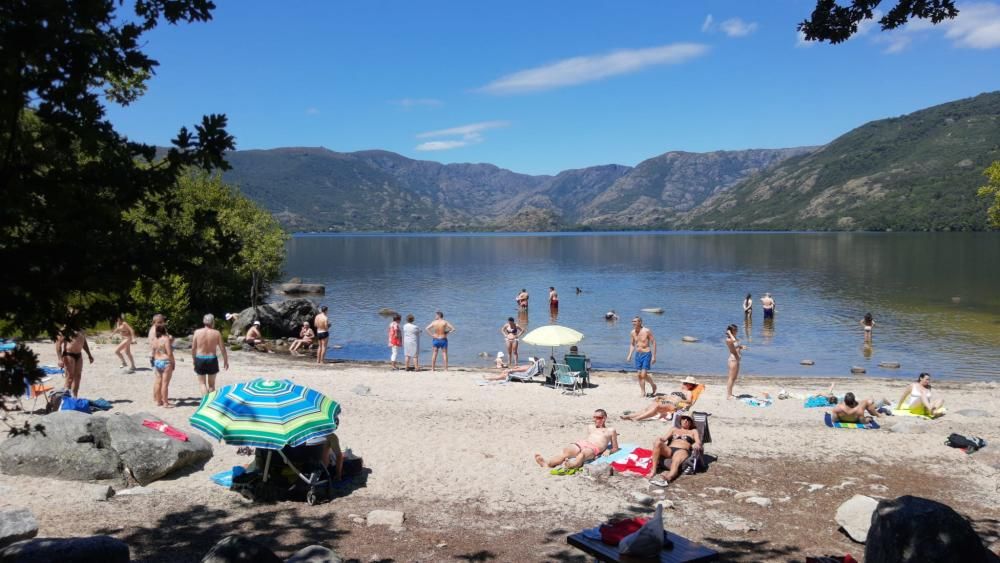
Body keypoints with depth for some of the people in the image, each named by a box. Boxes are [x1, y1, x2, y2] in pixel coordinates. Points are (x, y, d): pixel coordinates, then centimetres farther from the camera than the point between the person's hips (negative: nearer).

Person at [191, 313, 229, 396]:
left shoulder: (197, 332, -5)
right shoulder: (217, 333, -7)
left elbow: (193, 348, 1)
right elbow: (222, 349, -3)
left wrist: (193, 359, 17)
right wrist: (225, 361, 8)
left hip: (200, 359, 0)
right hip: (212, 359, 0)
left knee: (202, 383, 9)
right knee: (211, 384, 15)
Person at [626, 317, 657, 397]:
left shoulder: (647, 331, -12)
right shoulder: (632, 333, 3)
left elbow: (653, 342, -8)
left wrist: (654, 356, -11)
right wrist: (630, 355, 3)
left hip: (646, 354, -5)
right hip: (638, 354, 5)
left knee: (643, 375, -12)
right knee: (640, 375, 5)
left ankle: (653, 385, 14)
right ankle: (643, 393, 15)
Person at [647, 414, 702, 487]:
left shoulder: (693, 431, 29)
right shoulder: (674, 429, 35)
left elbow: (698, 442, 11)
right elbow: (664, 438, 19)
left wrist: (696, 444, -15)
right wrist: (658, 439, -6)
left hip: (682, 450, -3)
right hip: (669, 449, 3)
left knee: (676, 462, -39)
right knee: (657, 443, -32)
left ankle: (668, 477, -73)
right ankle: (653, 470, -40)